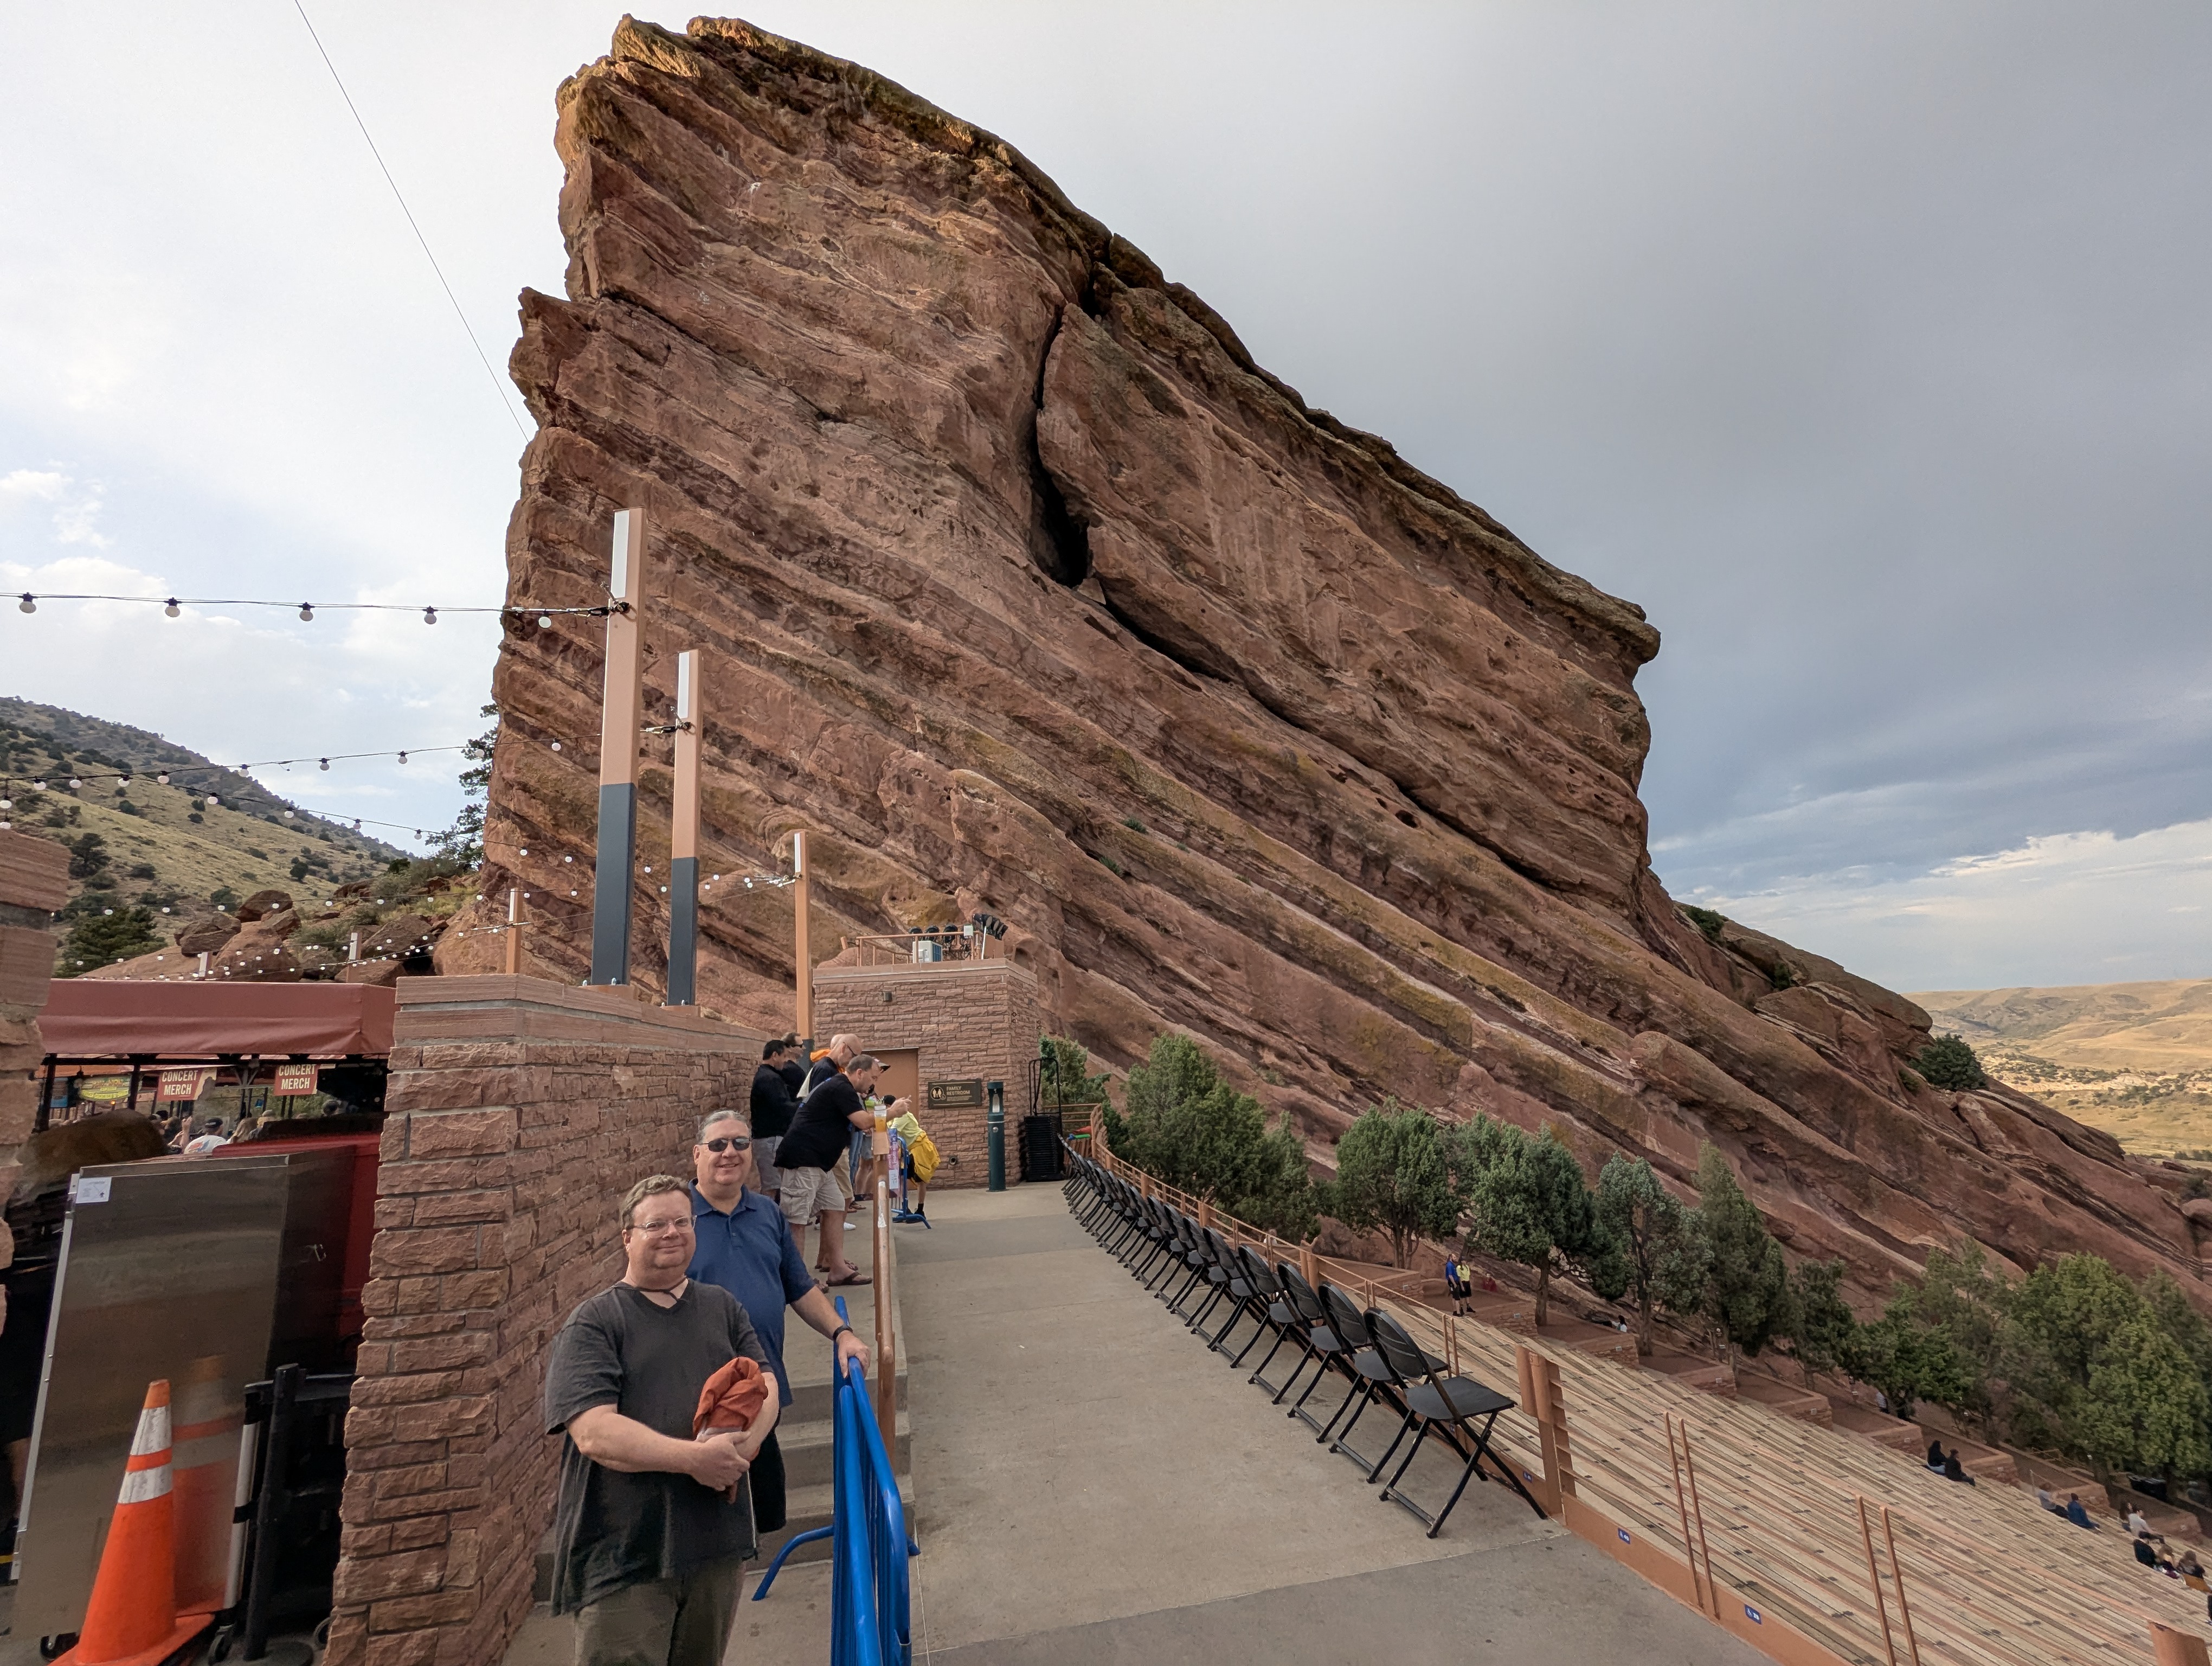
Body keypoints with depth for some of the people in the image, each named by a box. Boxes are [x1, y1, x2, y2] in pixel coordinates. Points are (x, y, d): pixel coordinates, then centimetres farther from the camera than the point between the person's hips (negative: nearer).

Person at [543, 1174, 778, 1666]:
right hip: (623, 1558, -5)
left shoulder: (722, 1306, 8)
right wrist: (695, 1458, -24)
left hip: (719, 1544, 5)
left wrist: (738, 1449, -18)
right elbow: (595, 1434, -18)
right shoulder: (593, 1324, -7)